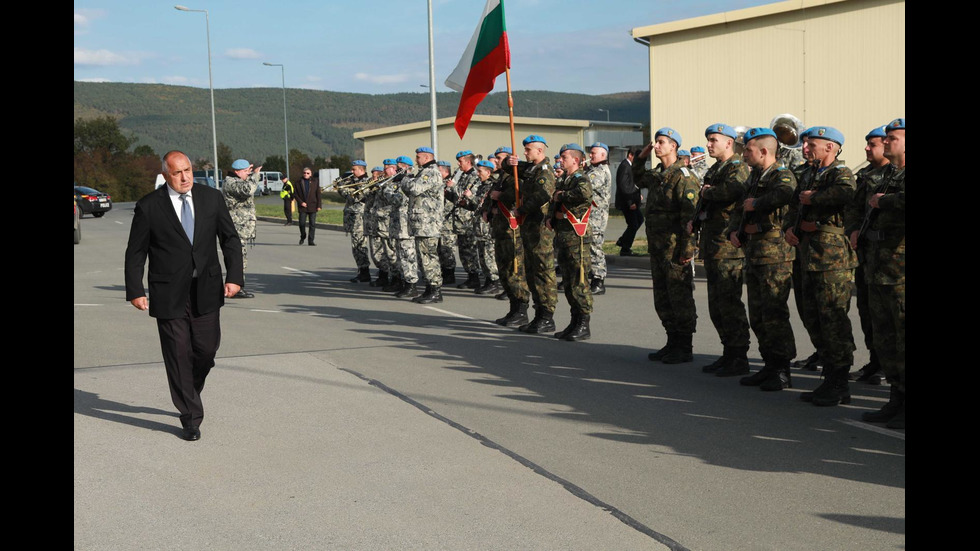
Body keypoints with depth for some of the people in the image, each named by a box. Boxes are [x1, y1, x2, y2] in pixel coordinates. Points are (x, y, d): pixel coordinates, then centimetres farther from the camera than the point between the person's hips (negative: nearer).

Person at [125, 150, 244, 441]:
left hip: (207, 291, 3)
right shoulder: (148, 206, -4)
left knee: (207, 349, 6)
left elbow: (230, 239, 7)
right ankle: (190, 417, 12)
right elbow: (135, 253, 0)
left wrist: (234, 276, -4)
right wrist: (135, 291, -6)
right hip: (169, 294, -2)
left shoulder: (212, 198, 4)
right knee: (178, 355, 1)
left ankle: (189, 394, 36)